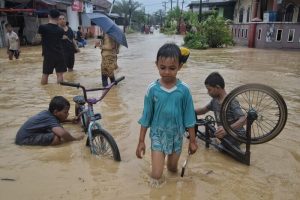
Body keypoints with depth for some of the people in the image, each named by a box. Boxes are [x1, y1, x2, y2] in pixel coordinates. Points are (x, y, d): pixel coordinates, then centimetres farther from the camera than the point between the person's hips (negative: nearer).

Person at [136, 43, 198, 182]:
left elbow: (188, 118, -3)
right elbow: (146, 117, -5)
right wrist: (141, 141, -1)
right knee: (156, 175, -4)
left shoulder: (183, 89, -12)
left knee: (173, 169, 20)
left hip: (176, 135, 1)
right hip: (158, 135, -1)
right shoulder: (152, 89, -13)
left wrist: (192, 140, 2)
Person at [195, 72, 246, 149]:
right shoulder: (214, 100, 1)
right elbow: (204, 110, 16)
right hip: (223, 136, 8)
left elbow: (243, 119, -32)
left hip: (235, 137, -7)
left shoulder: (231, 102, -22)